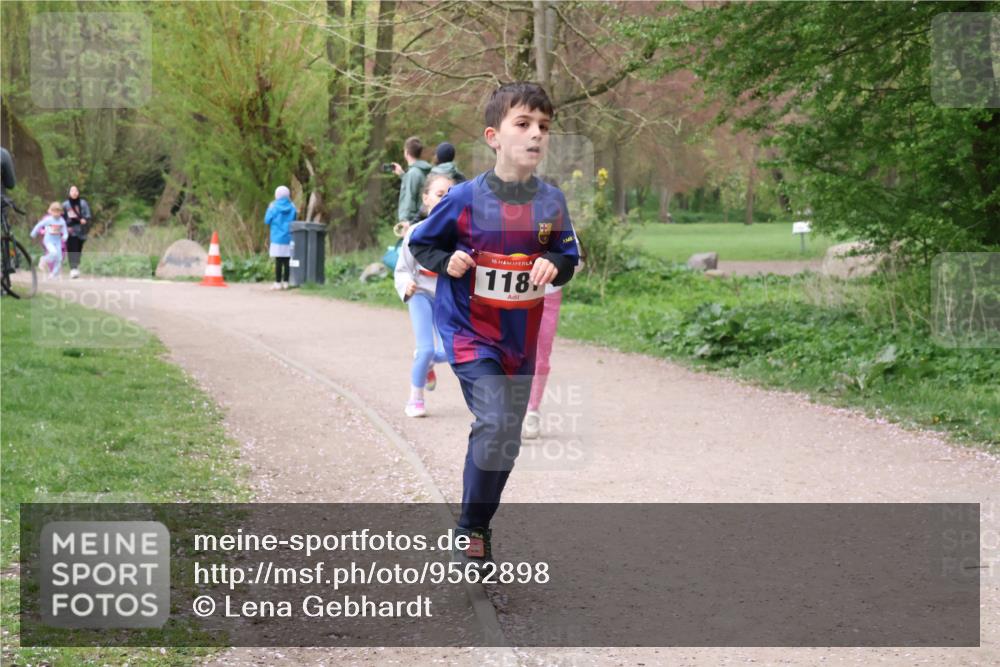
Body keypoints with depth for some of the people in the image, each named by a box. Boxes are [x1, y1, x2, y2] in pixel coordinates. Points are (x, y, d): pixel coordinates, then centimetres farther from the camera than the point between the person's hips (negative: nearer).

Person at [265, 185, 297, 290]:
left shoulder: (274, 207, -6)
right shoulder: (292, 207, 2)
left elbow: (267, 221, 0)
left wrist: (269, 209, 12)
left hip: (277, 238, -3)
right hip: (289, 238, 3)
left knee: (278, 261, -2)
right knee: (287, 261, 4)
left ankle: (278, 283, -1)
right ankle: (285, 282, 5)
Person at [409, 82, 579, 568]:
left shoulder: (551, 202, -4)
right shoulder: (466, 199, -13)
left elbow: (569, 256, 8)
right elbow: (421, 243, 1)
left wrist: (555, 265, -14)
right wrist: (447, 262, -19)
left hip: (521, 337, 5)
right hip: (469, 330, -5)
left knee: (507, 441, 12)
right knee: (494, 423, -22)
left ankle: (480, 528, 33)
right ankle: (470, 533, -4)